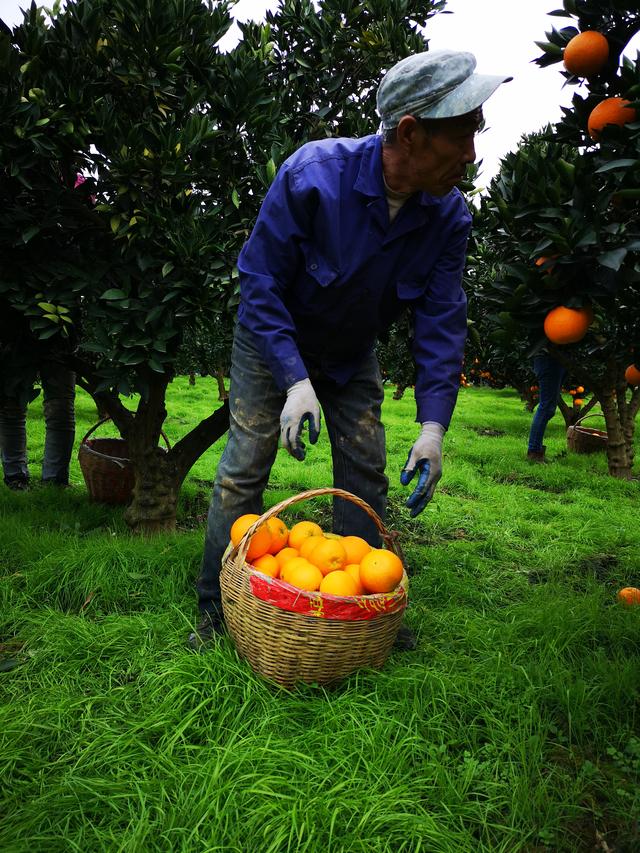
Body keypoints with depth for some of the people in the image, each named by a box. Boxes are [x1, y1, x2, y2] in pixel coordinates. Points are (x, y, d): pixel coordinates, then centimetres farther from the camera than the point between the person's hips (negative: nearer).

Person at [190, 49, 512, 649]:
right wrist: (294, 380, -34)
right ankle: (216, 606, 8)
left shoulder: (449, 216, -18)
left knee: (366, 470, 2)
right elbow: (260, 280, -25)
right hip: (275, 339, -3)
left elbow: (441, 321, -15)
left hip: (351, 353, 4)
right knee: (245, 467, -8)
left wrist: (433, 425, -24)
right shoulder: (313, 175, -31)